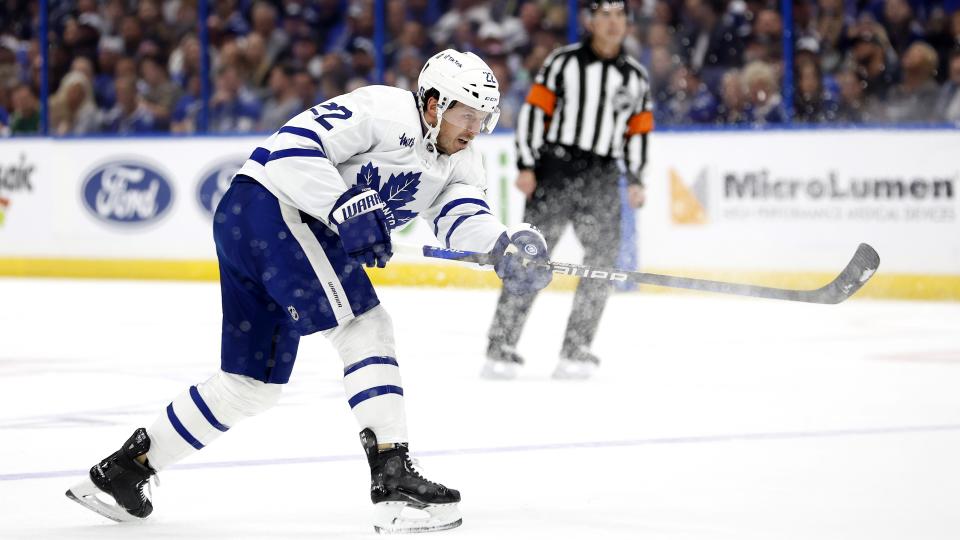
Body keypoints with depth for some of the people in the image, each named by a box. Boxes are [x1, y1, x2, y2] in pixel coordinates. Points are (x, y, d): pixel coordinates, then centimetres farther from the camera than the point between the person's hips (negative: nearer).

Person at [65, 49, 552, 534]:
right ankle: (392, 477, -23)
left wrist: (504, 247, -28)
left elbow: (464, 216, -7)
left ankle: (124, 468, 22)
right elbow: (291, 148, -21)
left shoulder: (458, 161, 12)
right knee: (365, 330, -16)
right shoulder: (383, 110, -13)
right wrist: (349, 211, -28)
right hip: (273, 206, -10)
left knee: (253, 385, 13)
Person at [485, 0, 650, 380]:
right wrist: (526, 166, -9)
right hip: (555, 167, -4)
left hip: (602, 177, 4)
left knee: (603, 257, -7)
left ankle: (576, 351, 1)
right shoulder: (563, 63, 1)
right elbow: (534, 109, -1)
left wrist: (635, 179, 7)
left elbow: (638, 131, 18)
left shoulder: (636, 77, 12)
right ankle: (501, 347, -9)